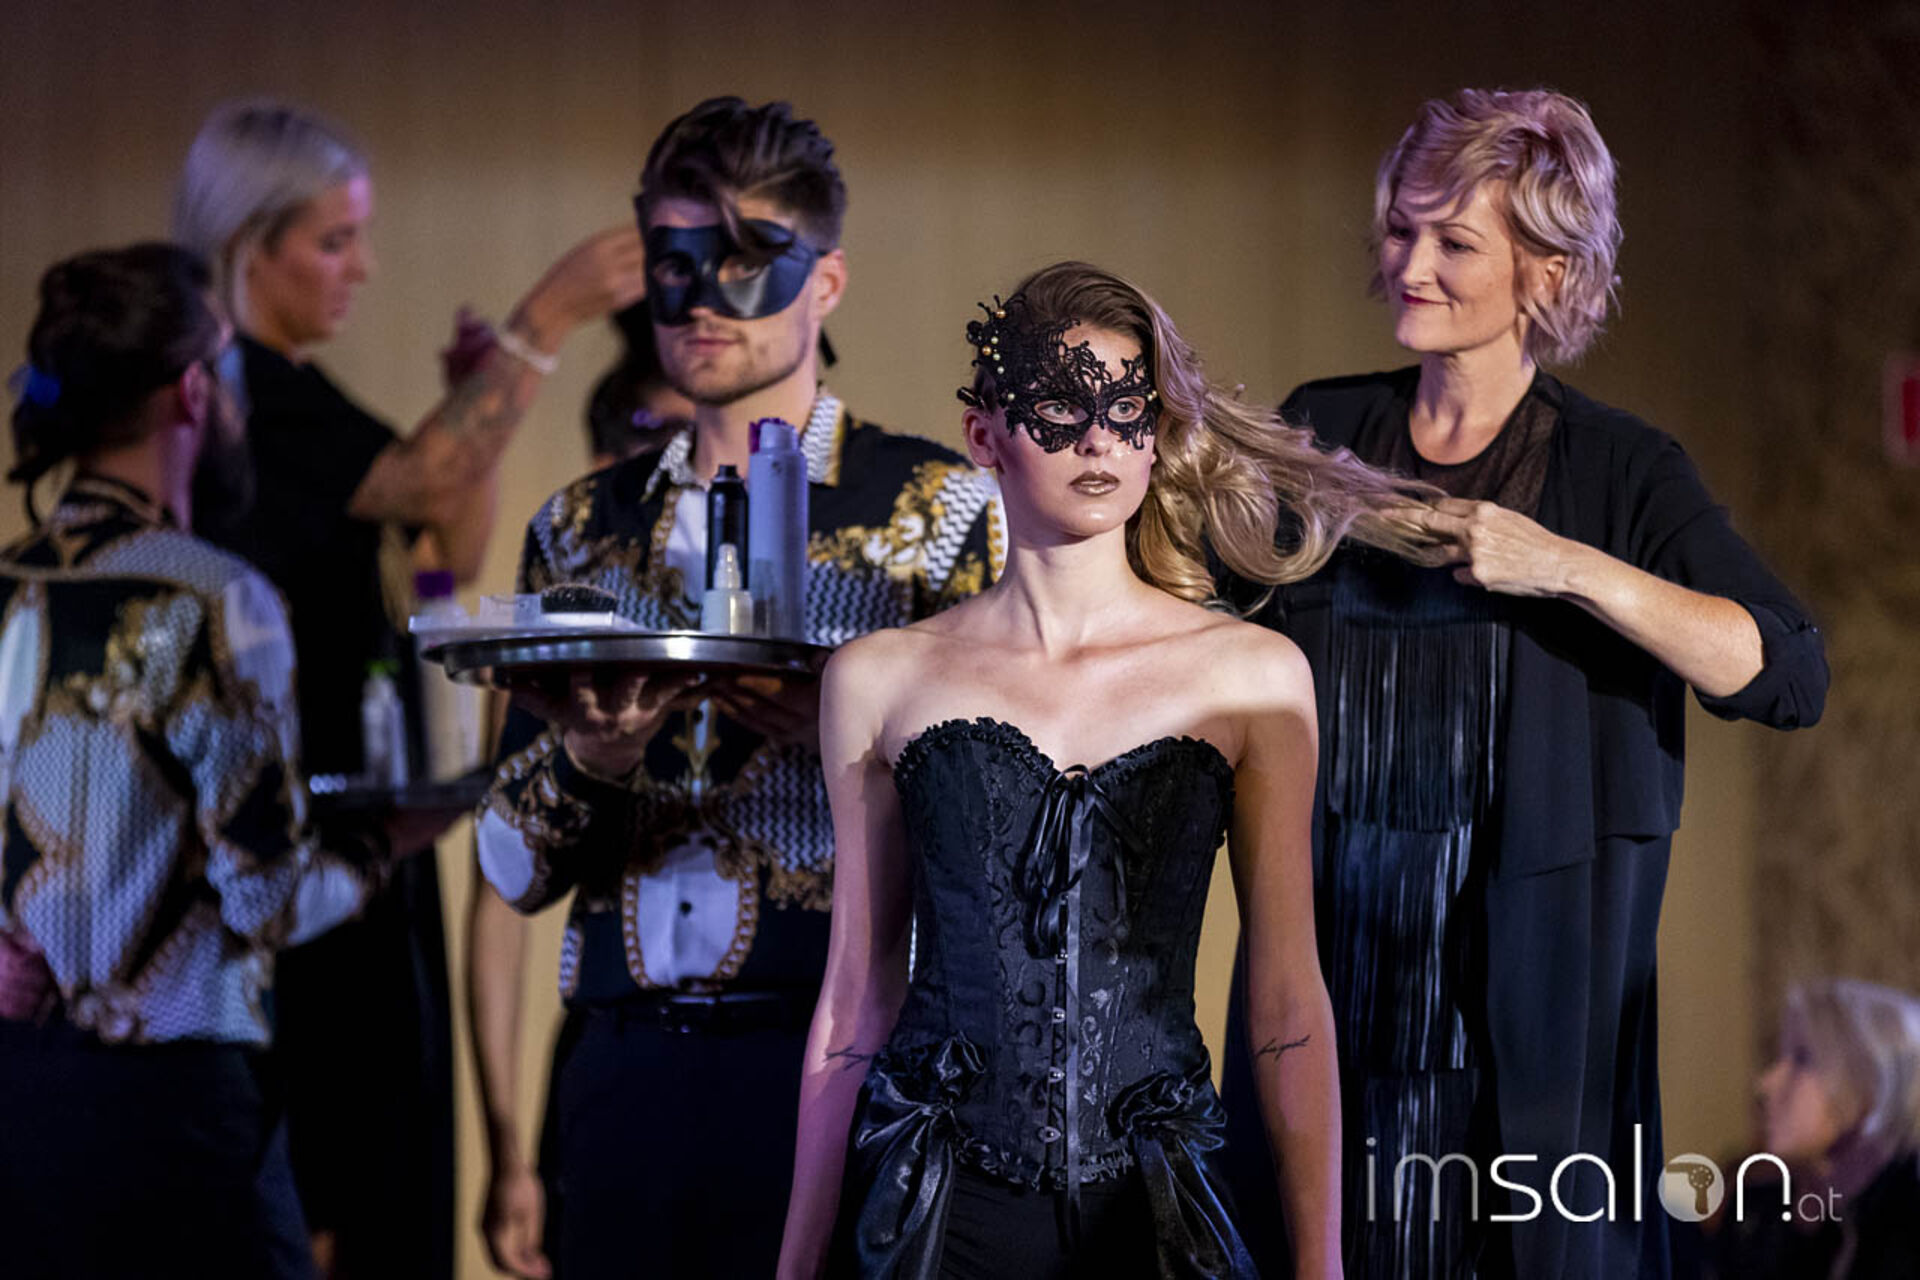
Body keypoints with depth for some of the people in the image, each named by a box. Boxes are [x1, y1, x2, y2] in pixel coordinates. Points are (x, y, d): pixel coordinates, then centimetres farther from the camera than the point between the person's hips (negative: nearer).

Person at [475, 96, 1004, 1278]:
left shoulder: (940, 510, 3)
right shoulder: (582, 528, 15)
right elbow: (515, 870, 12)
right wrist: (585, 760, -9)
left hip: (843, 1055, -3)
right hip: (626, 1067, 3)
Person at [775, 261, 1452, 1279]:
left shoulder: (1253, 678, 3)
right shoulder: (881, 680, 3)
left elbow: (1288, 1005, 4)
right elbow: (856, 994, 7)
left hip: (1148, 1198, 0)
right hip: (934, 1198, 0)